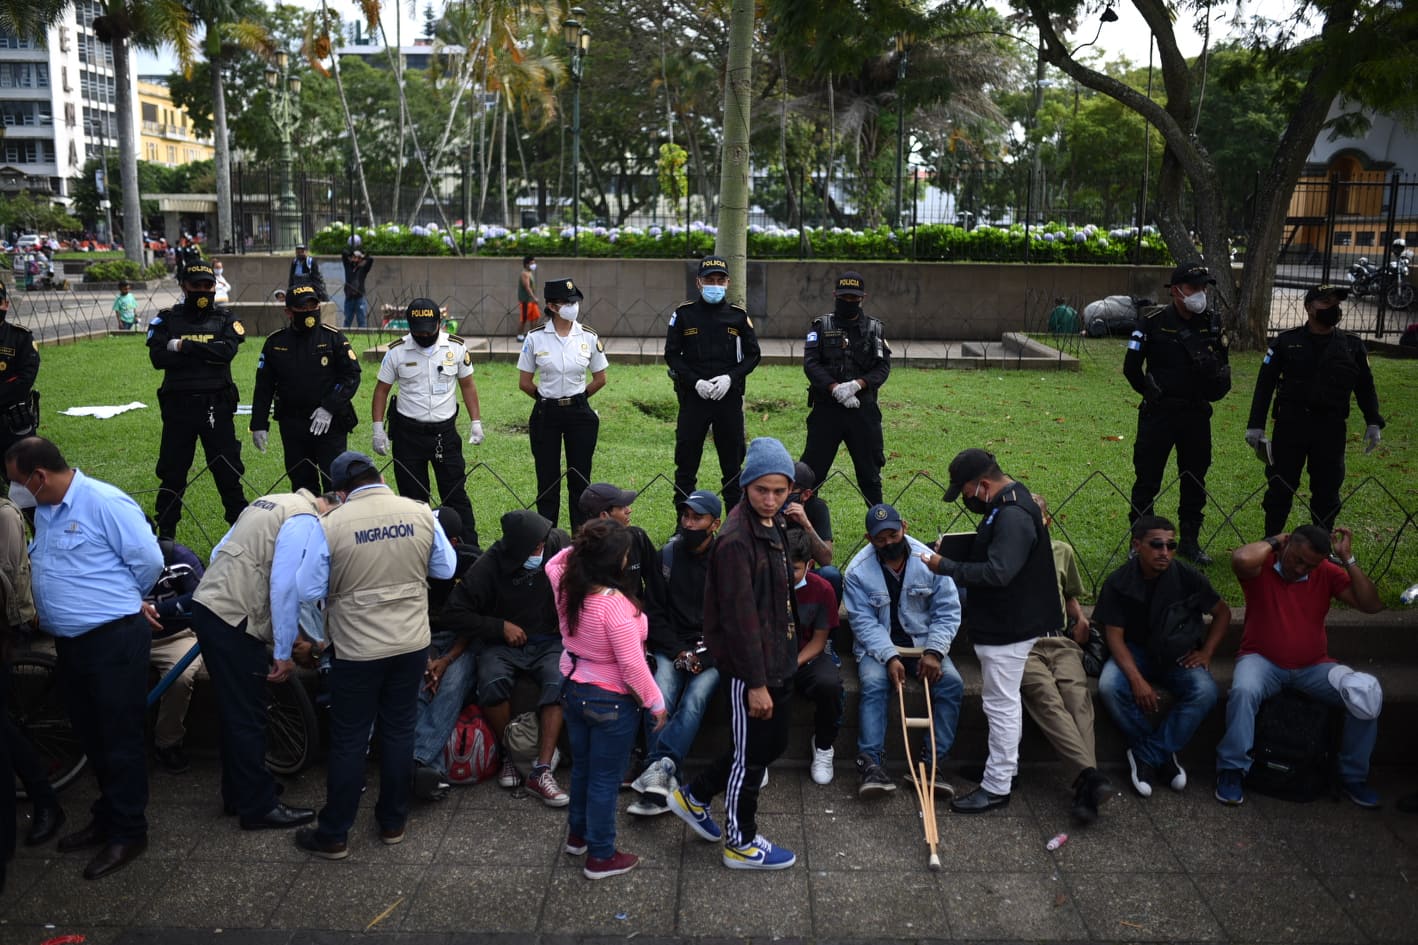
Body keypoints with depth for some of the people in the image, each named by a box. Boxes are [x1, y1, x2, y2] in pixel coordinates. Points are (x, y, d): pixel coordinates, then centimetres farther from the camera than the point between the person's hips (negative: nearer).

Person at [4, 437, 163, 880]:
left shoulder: (104, 502, -16)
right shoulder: (44, 511, 11)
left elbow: (149, 560, -14)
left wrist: (117, 599, 1)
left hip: (115, 641, -9)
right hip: (70, 642, 9)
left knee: (120, 740, 1)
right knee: (91, 737, 19)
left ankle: (128, 833, 13)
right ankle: (107, 817, 34)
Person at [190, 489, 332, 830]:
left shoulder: (271, 503, 15)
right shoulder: (305, 521, -13)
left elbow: (220, 552, 18)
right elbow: (285, 587, -19)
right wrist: (284, 652, -12)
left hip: (207, 606, 10)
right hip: (234, 621, -10)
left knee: (234, 710, 20)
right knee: (248, 717, 1)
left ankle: (237, 795, 32)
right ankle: (259, 807, 12)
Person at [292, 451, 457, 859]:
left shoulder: (331, 526, -16)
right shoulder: (421, 514, -7)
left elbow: (308, 589, -9)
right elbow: (445, 568, 6)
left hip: (357, 650, -3)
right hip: (412, 643, 3)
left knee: (349, 741, 9)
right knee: (399, 731, 16)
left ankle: (333, 835, 21)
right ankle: (393, 822, 29)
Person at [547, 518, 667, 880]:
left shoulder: (567, 588, -8)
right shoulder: (615, 604, -30)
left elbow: (554, 562, 19)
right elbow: (632, 665, -27)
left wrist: (580, 547, 7)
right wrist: (655, 702, -14)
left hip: (573, 689, 8)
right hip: (611, 700, -7)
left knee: (581, 766, 25)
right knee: (605, 778, 7)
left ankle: (577, 835, 43)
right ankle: (601, 856, 21)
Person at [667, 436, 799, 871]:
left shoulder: (773, 527, 7)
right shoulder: (736, 541, -24)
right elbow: (740, 618, -24)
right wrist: (756, 682, -22)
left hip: (778, 660, 10)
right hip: (751, 667, -9)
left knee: (773, 744, 21)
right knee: (751, 754, 7)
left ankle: (693, 797, 35)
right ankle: (741, 842, 27)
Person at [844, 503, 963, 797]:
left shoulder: (929, 561, -8)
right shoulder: (858, 571, -11)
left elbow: (947, 612, -5)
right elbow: (864, 621, -13)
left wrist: (934, 651, -19)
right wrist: (890, 657, -25)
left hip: (922, 641, 2)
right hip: (878, 644, -2)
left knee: (952, 682, -23)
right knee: (873, 682, -31)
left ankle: (932, 761, -18)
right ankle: (871, 763, -30)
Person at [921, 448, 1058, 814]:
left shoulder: (1013, 516, -26)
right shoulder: (1007, 503, 8)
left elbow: (997, 572, -32)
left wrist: (946, 567, -24)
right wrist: (950, 551, 4)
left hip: (1008, 628, -11)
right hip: (1004, 622, 11)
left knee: (1001, 704, -2)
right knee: (1004, 701, 22)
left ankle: (997, 787, 8)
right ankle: (1006, 765, 37)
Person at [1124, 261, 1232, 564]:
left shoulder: (1211, 321, 4)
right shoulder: (1153, 321, -9)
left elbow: (1223, 364, 17)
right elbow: (1131, 367, -4)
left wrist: (1217, 385, 2)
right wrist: (1152, 393, 0)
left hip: (1197, 414, 4)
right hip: (1158, 414, -4)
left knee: (1195, 479, 12)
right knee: (1147, 479, 1)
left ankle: (1190, 540, 25)